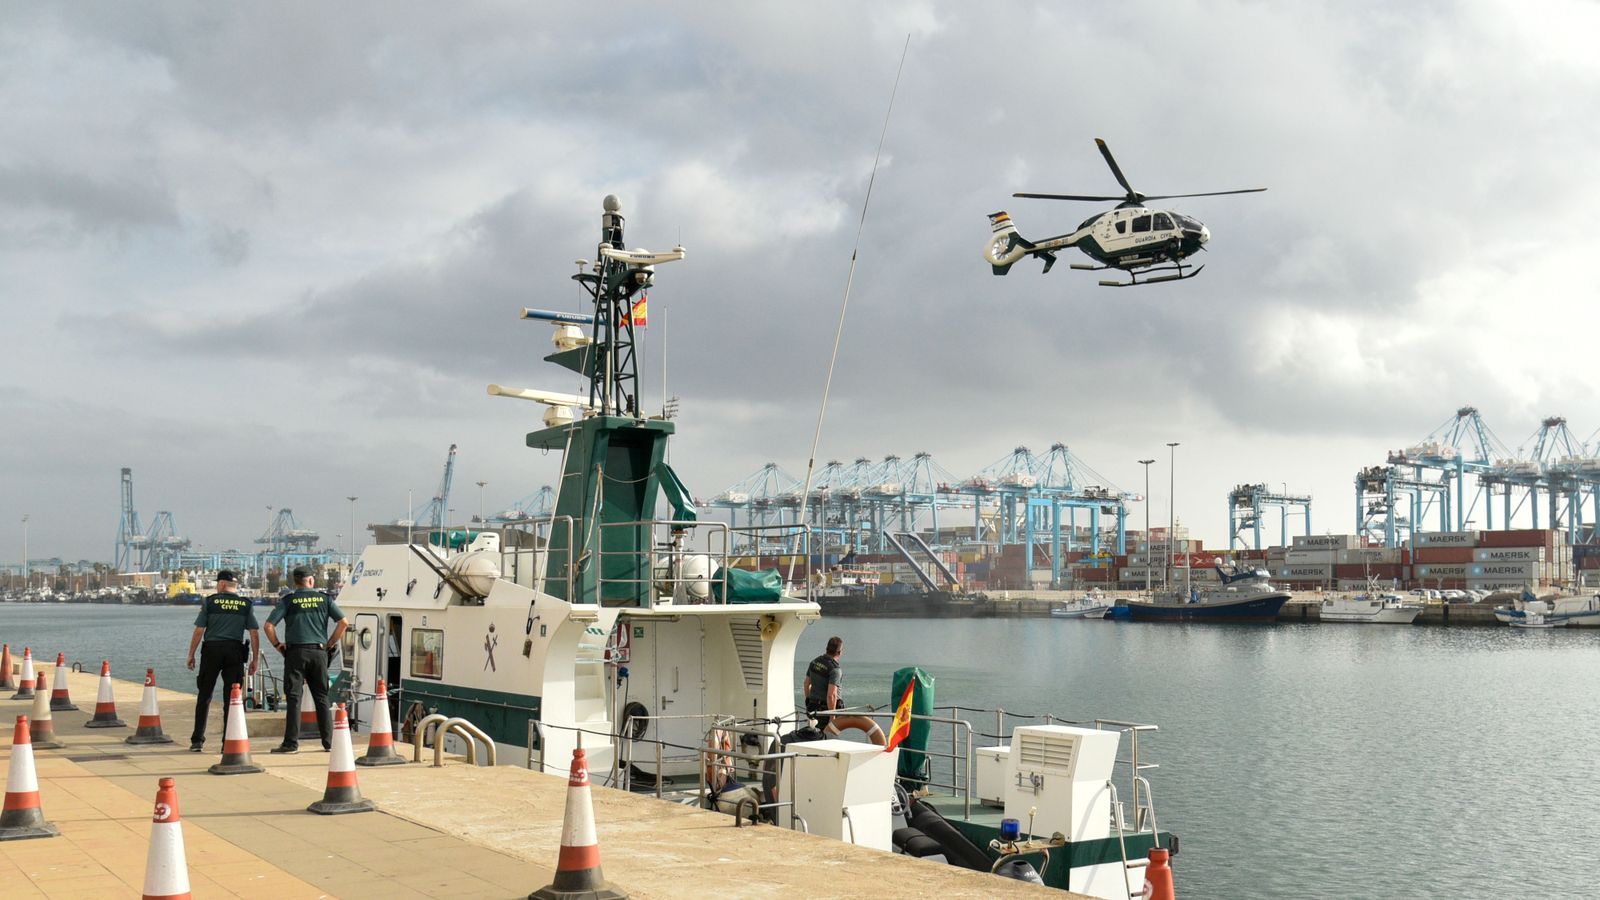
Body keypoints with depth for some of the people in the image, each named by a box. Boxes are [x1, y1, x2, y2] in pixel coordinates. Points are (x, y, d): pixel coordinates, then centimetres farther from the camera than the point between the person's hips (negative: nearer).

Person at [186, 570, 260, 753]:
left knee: (204, 696, 9)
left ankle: (197, 741, 10)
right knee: (231, 697, 5)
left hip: (211, 650, -1)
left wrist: (191, 655, 6)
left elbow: (199, 631, -2)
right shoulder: (246, 604, 5)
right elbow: (254, 634, 1)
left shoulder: (210, 602, 1)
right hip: (235, 651, 1)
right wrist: (255, 659, 6)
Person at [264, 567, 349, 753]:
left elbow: (269, 626, -7)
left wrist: (277, 645, 6)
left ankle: (291, 743, -5)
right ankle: (328, 741, 11)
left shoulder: (288, 600, 2)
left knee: (294, 697, -1)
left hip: (296, 652, -2)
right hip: (319, 652, 2)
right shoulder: (324, 598, 7)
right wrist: (330, 643, 9)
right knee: (321, 697, 10)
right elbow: (344, 622, 0)